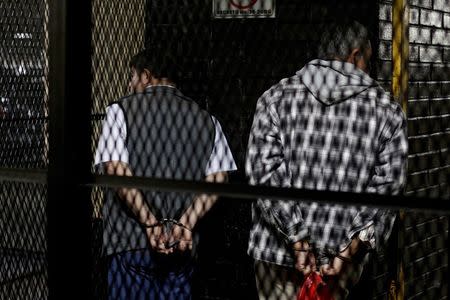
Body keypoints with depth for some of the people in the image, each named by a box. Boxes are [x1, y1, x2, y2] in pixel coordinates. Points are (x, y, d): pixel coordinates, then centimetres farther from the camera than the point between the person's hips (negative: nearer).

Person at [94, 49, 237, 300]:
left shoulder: (122, 110, 0)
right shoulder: (206, 119, 10)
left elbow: (116, 171, -11)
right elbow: (217, 179, 0)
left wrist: (151, 224, -13)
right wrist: (186, 224, -7)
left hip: (132, 242, -3)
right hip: (183, 247, 4)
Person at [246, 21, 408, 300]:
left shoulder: (277, 97, 2)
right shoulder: (387, 110, 2)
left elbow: (264, 171, -7)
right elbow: (386, 186, -5)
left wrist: (297, 241, -8)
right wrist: (350, 250, -8)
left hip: (278, 247, 0)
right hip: (345, 255, 1)